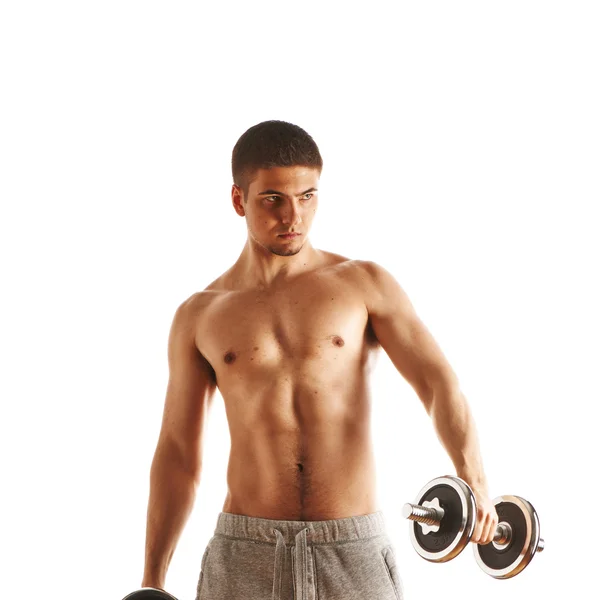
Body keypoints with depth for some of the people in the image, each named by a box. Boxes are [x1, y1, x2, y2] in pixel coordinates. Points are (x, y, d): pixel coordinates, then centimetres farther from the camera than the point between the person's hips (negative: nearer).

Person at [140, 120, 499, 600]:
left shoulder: (365, 285, 2)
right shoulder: (200, 317, 7)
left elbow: (441, 385, -9)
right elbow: (178, 456, 10)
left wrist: (473, 482, -28)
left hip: (354, 556, -1)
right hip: (246, 557, 1)